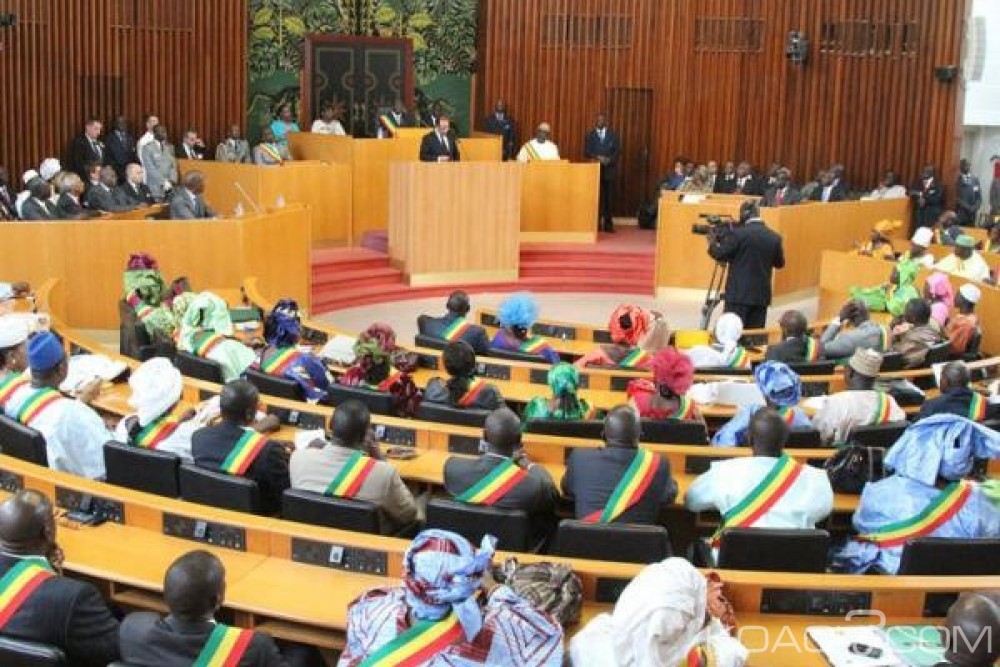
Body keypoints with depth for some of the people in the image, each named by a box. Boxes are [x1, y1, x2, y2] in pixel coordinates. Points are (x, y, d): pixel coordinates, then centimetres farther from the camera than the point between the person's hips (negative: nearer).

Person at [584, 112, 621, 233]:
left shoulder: (613, 135, 9)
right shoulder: (590, 135, 9)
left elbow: (618, 151, 1)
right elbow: (587, 152, 0)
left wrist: (609, 160, -16)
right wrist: (597, 158, -17)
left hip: (609, 170, 0)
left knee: (609, 198, -1)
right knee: (596, 197, -1)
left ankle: (608, 223, 1)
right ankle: (596, 223, 3)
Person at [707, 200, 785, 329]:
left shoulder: (737, 233, -10)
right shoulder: (774, 237, 4)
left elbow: (720, 255, -4)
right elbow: (779, 263, 16)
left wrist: (712, 244, 14)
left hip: (739, 294, -4)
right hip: (761, 296, 5)